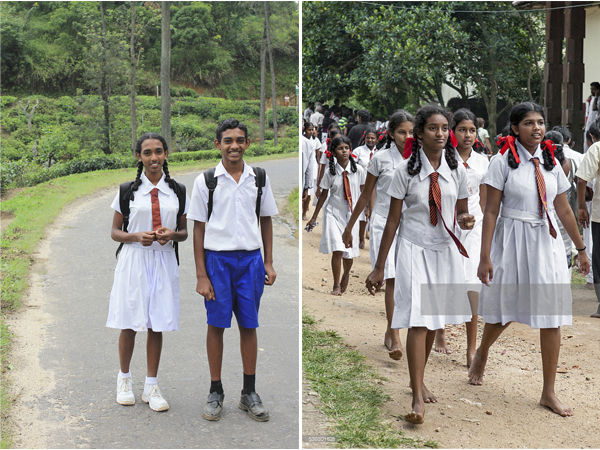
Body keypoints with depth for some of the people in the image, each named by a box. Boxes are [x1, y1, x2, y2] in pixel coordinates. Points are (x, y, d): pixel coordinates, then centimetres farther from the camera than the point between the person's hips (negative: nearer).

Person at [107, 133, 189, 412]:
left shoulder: (177, 191, 6)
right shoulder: (128, 190, 2)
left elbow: (184, 232, 11)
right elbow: (115, 232, 5)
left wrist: (172, 235, -11)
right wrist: (136, 237, -15)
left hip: (163, 261, 1)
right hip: (133, 261, -1)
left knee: (157, 325, 4)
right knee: (129, 324, 4)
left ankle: (151, 386, 14)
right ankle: (124, 379, 24)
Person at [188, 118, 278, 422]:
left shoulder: (259, 178, 5)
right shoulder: (205, 181, -2)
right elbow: (198, 228, -1)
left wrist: (268, 263, 7)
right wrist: (201, 275, -5)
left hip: (251, 259, 2)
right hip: (217, 258, -2)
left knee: (248, 326, 7)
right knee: (216, 325, 4)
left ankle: (249, 393, 17)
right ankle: (215, 392, 16)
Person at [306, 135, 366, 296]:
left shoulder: (358, 170, -4)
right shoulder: (330, 173, -5)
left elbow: (363, 192, 8)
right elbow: (323, 195, 5)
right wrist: (314, 217, 9)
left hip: (352, 213, 1)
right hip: (334, 212, -1)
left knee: (349, 250, 7)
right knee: (337, 250, -12)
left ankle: (346, 274, 40)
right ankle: (336, 285, 3)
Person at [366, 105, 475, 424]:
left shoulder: (456, 171, 4)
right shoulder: (406, 171, -5)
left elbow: (461, 211, 15)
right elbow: (393, 220, -3)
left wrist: (465, 219, -12)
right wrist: (379, 267, -3)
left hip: (446, 250, 4)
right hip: (414, 250, -4)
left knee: (434, 321, 9)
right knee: (418, 321, -12)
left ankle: (418, 380, 29)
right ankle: (418, 399, -11)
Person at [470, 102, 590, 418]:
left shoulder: (551, 163, 6)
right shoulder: (503, 161, -7)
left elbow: (563, 210, 13)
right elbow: (491, 211, -8)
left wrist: (581, 249, 16)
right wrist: (485, 257, -12)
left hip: (547, 243, 4)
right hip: (512, 243, -3)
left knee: (551, 319, 1)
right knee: (504, 311, 10)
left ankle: (549, 393, 11)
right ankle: (481, 354, 43)